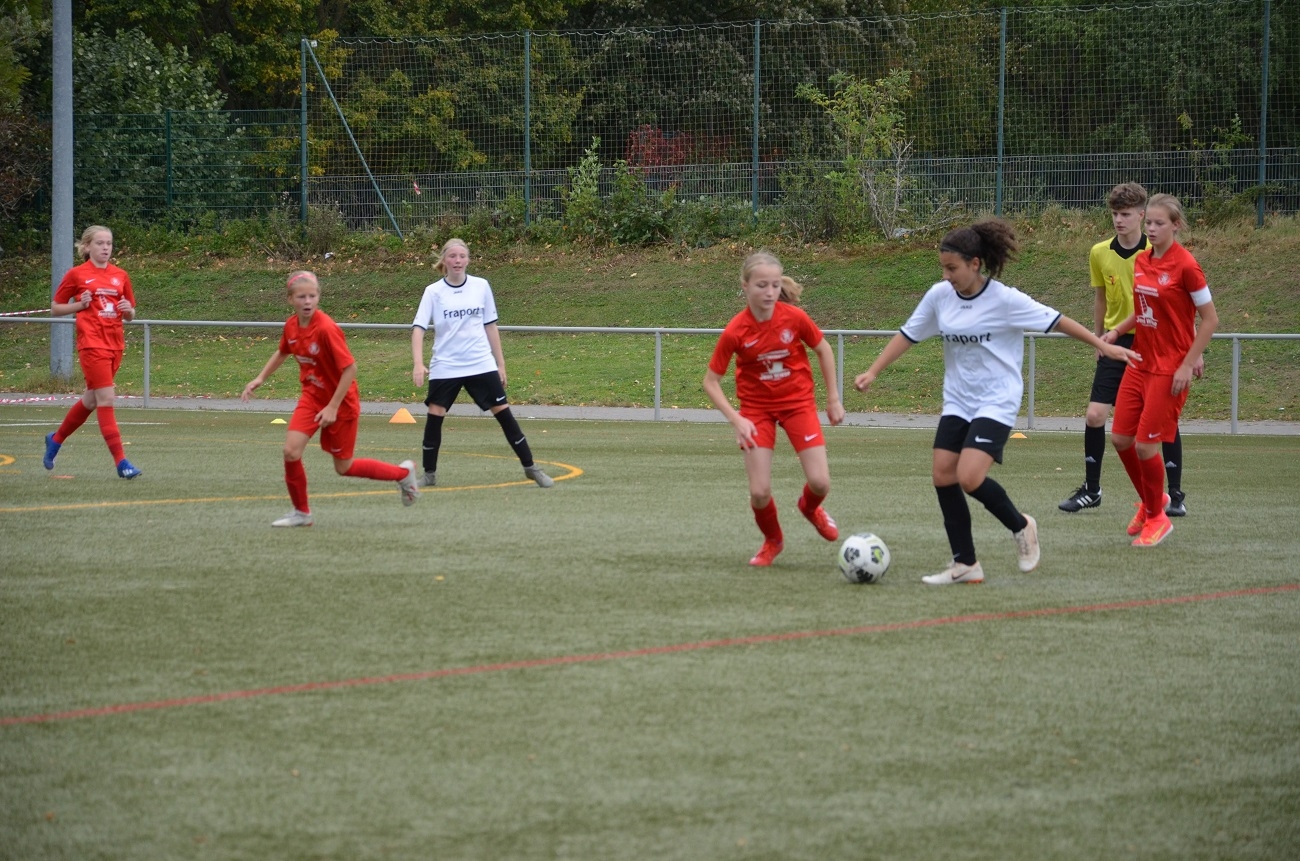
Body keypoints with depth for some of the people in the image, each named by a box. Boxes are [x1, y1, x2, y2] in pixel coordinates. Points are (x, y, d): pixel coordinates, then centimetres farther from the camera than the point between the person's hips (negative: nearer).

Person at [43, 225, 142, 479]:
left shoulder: (120, 276, 11)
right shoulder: (77, 274, -1)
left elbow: (130, 315, 18)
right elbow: (55, 308, 5)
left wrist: (128, 310, -5)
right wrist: (80, 304, -11)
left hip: (115, 344, 6)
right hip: (92, 342, -6)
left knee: (92, 400, 15)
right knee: (106, 399, -13)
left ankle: (56, 439, 38)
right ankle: (121, 462, -15)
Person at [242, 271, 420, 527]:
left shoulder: (327, 329, -27)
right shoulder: (291, 326, -5)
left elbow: (350, 368, -24)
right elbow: (283, 352, 19)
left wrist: (333, 407, -24)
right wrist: (260, 378, 11)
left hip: (341, 401, -6)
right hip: (312, 397, 6)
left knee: (344, 467, 7)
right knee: (291, 451, -12)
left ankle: (403, 472, 28)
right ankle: (301, 512, 7)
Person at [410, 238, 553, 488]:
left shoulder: (481, 287, 3)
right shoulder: (434, 292, -3)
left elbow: (490, 326, 10)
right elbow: (418, 328, -9)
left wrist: (501, 364, 10)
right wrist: (418, 363, -23)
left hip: (481, 365, 1)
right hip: (445, 367, -1)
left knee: (504, 413, 0)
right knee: (434, 416, -3)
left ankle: (531, 467, 8)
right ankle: (429, 474, 12)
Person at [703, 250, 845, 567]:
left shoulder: (794, 317, -17)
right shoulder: (736, 331, -20)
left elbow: (823, 349, 2)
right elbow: (711, 381, -10)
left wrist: (833, 398, 4)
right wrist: (736, 420, -20)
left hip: (798, 402, 1)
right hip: (757, 409, -1)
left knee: (820, 482, -9)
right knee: (760, 492, -9)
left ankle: (810, 507, 30)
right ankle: (772, 541, 24)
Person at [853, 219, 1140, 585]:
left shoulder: (1005, 300, -15)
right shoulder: (939, 295, 0)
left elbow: (1055, 320, -8)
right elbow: (908, 335, 9)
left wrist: (1103, 346, -7)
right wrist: (873, 372, 4)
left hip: (996, 402, -6)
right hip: (957, 400, 6)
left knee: (969, 477, -20)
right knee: (943, 475, -3)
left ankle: (1021, 526, 8)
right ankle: (965, 564, 8)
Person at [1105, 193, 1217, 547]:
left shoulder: (1185, 265, -15)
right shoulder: (1141, 261, 6)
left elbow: (1210, 319, -12)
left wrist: (1188, 365, -15)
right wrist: (1116, 331, 4)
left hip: (1170, 369, -7)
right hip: (1140, 362, 7)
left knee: (1146, 445, -5)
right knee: (1120, 438, 7)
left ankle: (1156, 518, 16)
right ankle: (1151, 500, 31)